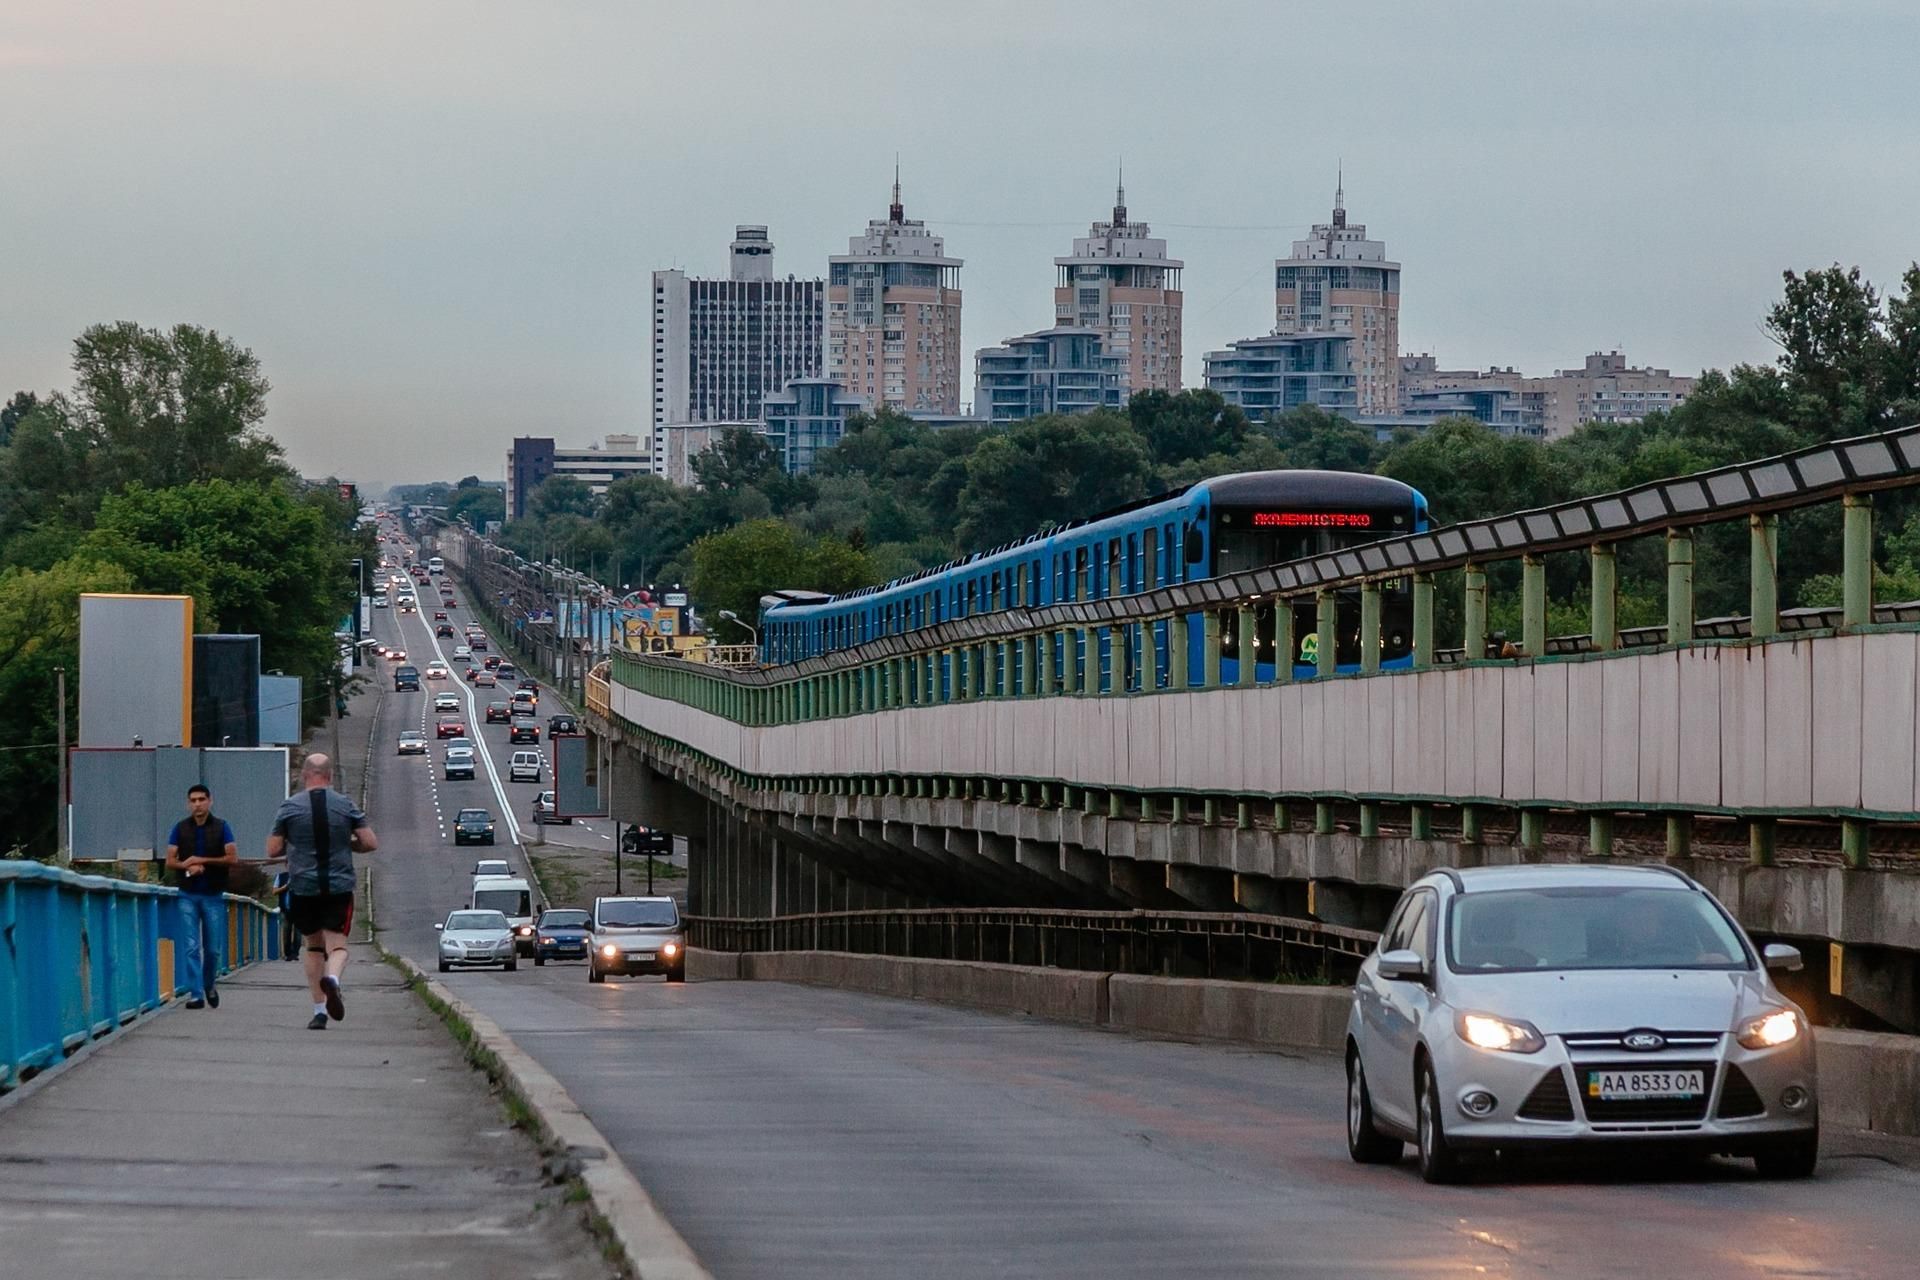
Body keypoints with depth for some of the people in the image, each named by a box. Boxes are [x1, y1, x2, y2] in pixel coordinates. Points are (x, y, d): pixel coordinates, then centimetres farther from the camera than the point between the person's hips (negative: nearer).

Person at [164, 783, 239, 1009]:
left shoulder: (221, 828, 2)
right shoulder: (181, 828, 5)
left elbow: (232, 858, -5)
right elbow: (170, 861, 3)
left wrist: (201, 860, -12)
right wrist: (187, 866, -18)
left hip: (213, 896, 0)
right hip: (188, 895, 0)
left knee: (213, 948, 4)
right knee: (191, 947, -7)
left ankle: (209, 984, 29)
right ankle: (195, 994, -6)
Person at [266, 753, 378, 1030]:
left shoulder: (290, 807, 0)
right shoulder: (346, 806, 3)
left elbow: (272, 851, 2)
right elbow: (371, 843, 1)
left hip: (303, 888, 1)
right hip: (339, 886, -1)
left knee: (314, 946, 14)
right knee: (337, 945, 0)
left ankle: (319, 1011, 8)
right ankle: (332, 977, -35)